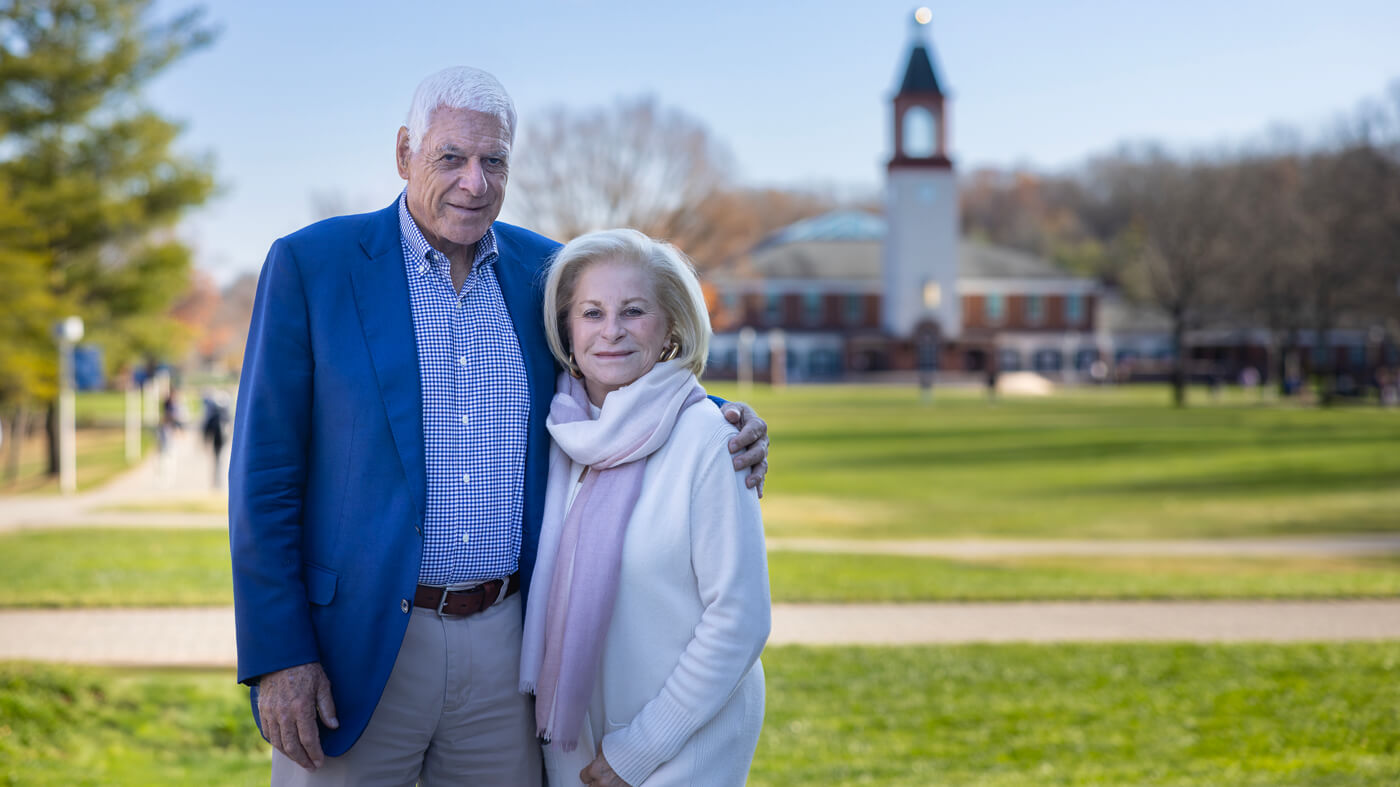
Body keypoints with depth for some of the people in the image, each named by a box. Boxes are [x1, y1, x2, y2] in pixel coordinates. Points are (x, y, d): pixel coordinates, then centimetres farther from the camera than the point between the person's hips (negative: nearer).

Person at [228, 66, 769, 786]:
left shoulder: (542, 270, 7)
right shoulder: (310, 265, -4)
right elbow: (264, 473, -5)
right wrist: (275, 654, -10)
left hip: (506, 642, 4)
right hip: (357, 645, -3)